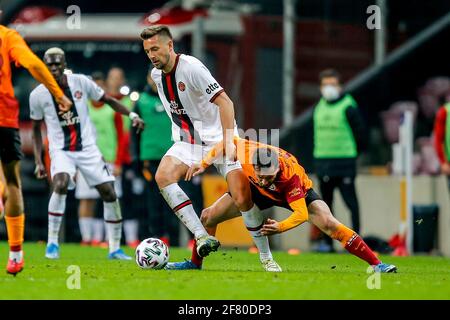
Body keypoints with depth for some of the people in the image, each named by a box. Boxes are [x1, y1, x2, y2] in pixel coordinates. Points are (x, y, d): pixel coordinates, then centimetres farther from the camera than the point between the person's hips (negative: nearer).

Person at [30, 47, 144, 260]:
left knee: (109, 192, -4)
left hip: (88, 148, 2)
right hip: (61, 151, -2)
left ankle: (115, 248, 9)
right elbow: (36, 129, 7)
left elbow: (107, 100, 6)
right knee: (60, 184, -30)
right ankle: (52, 242, -20)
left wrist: (132, 115, -6)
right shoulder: (38, 95, -5)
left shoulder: (80, 82, -5)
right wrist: (38, 161, 2)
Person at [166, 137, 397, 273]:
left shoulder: (290, 173, -43)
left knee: (328, 223, -27)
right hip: (256, 191, 4)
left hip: (297, 190, -4)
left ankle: (375, 263, -22)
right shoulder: (245, 153, -37)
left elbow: (302, 213, -40)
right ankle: (195, 263, 22)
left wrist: (281, 227, -55)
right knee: (209, 216, -4)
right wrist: (204, 163, -14)